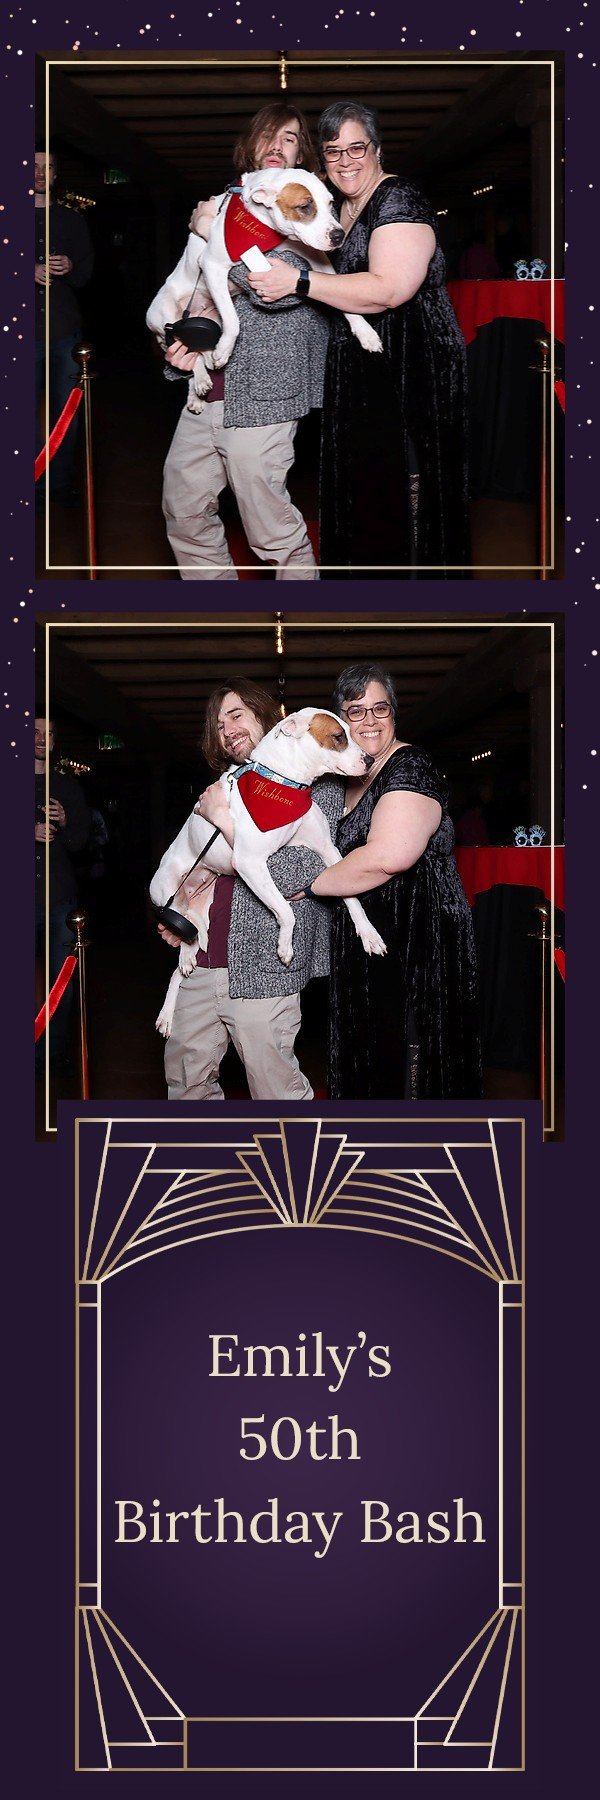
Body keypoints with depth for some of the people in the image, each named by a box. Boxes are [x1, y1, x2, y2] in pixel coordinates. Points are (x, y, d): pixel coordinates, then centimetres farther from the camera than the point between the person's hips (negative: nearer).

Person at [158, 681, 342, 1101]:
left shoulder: (317, 787, -5)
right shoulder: (228, 787, 16)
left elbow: (299, 878, -18)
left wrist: (227, 821, -18)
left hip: (260, 971, -7)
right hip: (201, 962, 7)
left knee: (276, 1089, -1)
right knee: (185, 1078, 14)